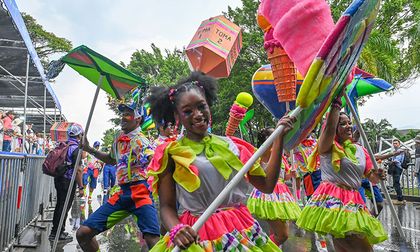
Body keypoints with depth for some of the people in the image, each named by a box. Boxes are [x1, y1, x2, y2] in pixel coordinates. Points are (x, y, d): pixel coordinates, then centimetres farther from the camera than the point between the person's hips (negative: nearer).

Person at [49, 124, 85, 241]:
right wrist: (81, 187, -16)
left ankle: (57, 230, 29)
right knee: (64, 207, 0)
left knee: (60, 205, 18)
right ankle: (57, 233, 5)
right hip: (68, 182, -8)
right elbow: (78, 170, -20)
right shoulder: (75, 148, -16)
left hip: (59, 179, 8)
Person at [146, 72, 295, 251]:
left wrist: (279, 138, 0)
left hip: (242, 230, 4)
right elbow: (166, 206, -3)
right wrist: (176, 230, -24)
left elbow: (266, 185, 1)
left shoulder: (229, 144, 4)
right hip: (197, 235, -3)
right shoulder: (171, 153, -4)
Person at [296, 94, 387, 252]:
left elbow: (371, 178, 17)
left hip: (354, 202, 6)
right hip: (332, 199, -6)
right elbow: (329, 129, -21)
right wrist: (336, 104, -16)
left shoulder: (361, 150, 18)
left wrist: (377, 176, -6)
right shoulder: (327, 147, 1)